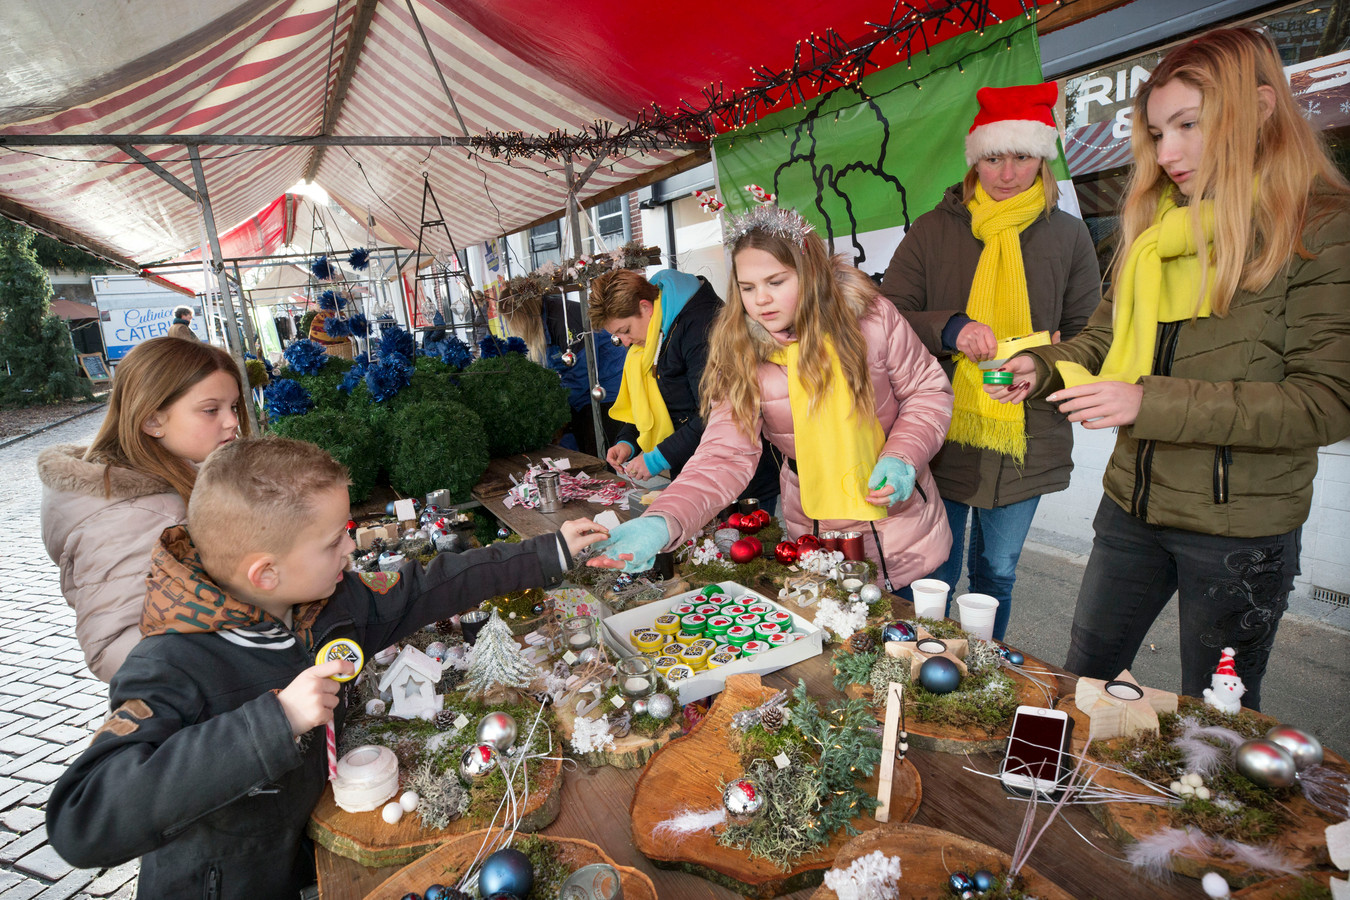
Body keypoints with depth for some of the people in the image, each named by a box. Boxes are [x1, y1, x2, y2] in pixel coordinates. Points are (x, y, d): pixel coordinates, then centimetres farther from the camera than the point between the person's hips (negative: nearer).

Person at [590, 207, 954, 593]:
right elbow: (724, 455, -20)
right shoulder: (738, 354, -14)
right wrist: (663, 521, -36)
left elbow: (928, 391, -1)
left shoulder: (868, 314, -13)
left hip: (902, 516, 1)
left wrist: (902, 456, -19)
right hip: (815, 533, 0)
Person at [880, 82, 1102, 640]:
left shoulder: (1067, 235, 8)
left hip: (1025, 443, 2)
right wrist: (950, 329, -21)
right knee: (930, 576, 6)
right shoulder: (933, 230, 4)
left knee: (997, 574, 17)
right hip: (940, 432, -1)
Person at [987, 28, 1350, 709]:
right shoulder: (1160, 224, 7)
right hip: (1133, 505, 5)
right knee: (1082, 676, 19)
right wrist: (1042, 368, -8)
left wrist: (1151, 402, -26)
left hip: (1240, 525, -5)